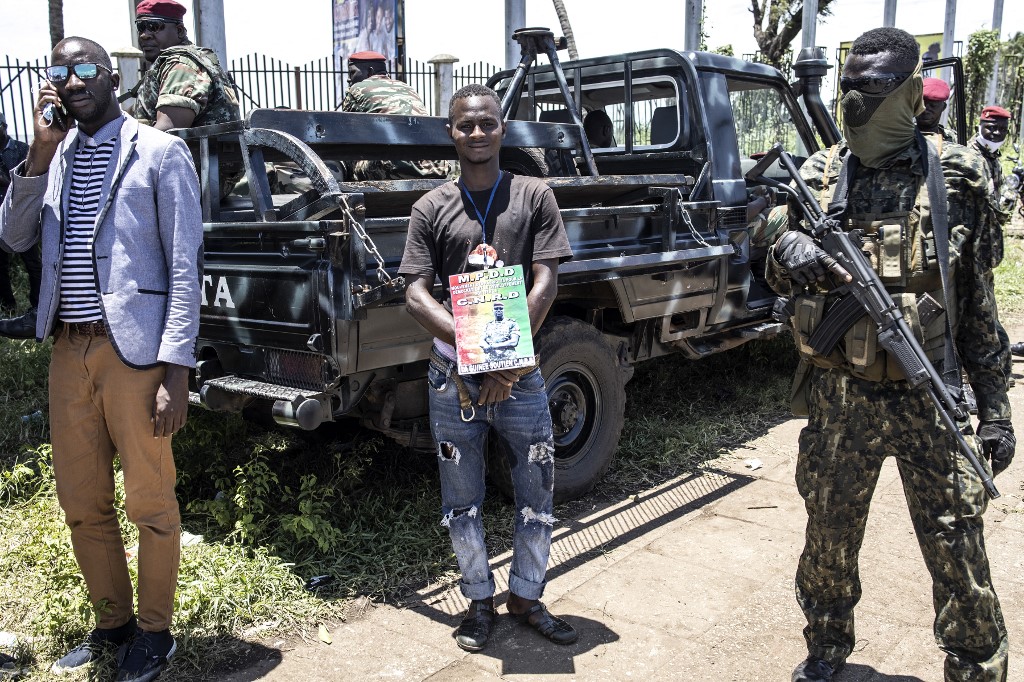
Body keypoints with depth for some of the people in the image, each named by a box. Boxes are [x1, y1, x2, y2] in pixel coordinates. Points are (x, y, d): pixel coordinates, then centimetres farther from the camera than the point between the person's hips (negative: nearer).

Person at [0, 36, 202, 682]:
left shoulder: (160, 152, -3)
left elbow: (185, 265, -8)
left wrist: (176, 370, -14)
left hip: (134, 349, -5)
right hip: (68, 349, 6)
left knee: (150, 502, 5)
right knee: (82, 505, 14)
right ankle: (112, 621, 33)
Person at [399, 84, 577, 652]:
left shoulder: (534, 196, 3)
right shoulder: (432, 208, 4)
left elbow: (545, 283, -4)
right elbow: (416, 294, -3)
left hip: (520, 372, 0)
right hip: (453, 377, 0)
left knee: (537, 494, 9)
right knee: (461, 501, 11)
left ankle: (527, 596, 30)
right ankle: (480, 600, 31)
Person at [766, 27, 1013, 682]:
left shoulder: (957, 177, -1)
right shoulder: (822, 174, 2)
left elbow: (978, 302, 4)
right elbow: (780, 274, 1)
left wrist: (995, 406, 3)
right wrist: (788, 251, -24)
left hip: (930, 401, -1)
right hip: (840, 400, 2)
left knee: (960, 560, 4)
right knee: (829, 543, 16)